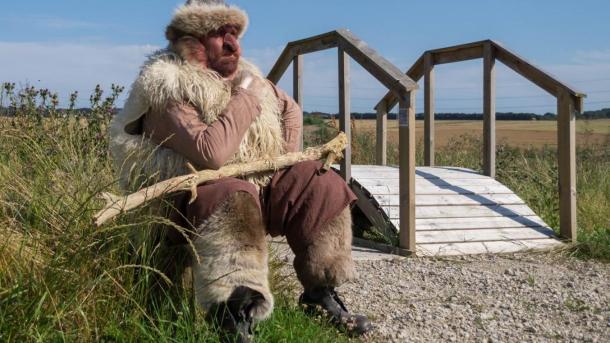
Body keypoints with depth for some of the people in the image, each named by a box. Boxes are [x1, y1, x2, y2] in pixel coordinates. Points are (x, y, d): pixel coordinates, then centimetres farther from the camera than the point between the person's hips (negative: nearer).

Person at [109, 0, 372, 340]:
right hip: (194, 192, -8)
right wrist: (247, 98, -22)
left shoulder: (243, 75, 7)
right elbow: (210, 153, -33)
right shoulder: (168, 88, -18)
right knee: (232, 201, -40)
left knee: (322, 185, -4)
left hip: (257, 182, 8)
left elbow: (291, 109, 23)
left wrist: (288, 161, 9)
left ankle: (320, 291, 5)